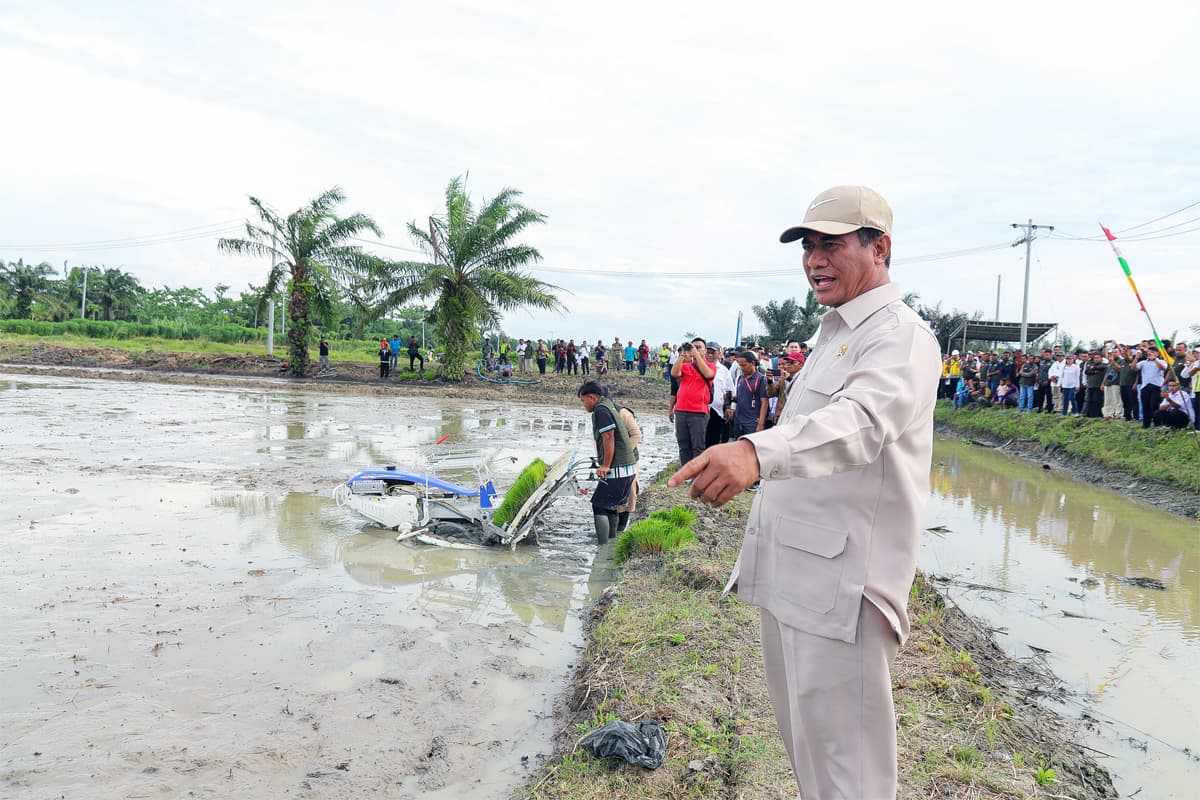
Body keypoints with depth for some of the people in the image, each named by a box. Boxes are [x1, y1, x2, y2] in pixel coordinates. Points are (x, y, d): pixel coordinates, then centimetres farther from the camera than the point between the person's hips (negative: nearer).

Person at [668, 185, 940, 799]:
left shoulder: (901, 337, -15)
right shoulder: (835, 334, 17)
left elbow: (860, 420, -36)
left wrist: (756, 451, -53)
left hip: (841, 582, -10)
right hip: (788, 574, 10)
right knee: (802, 735, 24)